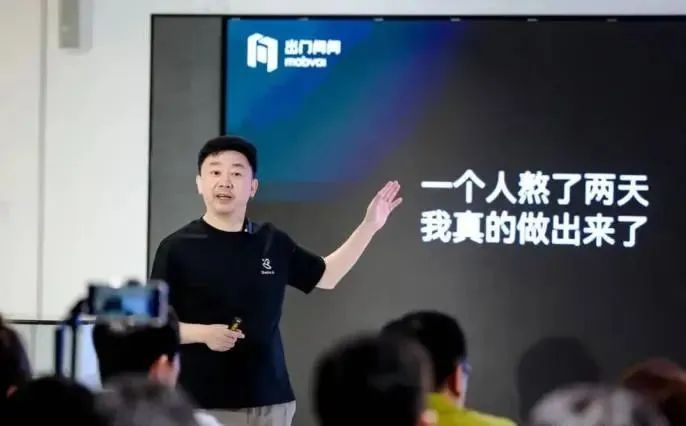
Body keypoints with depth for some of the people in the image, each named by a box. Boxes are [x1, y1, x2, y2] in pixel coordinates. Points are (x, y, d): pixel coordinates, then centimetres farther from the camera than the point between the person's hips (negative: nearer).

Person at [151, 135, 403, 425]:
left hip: (269, 400, 4)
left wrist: (369, 226, 17)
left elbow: (327, 276, 24)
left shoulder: (274, 244, 9)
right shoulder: (177, 248, -4)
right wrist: (204, 333, -20)